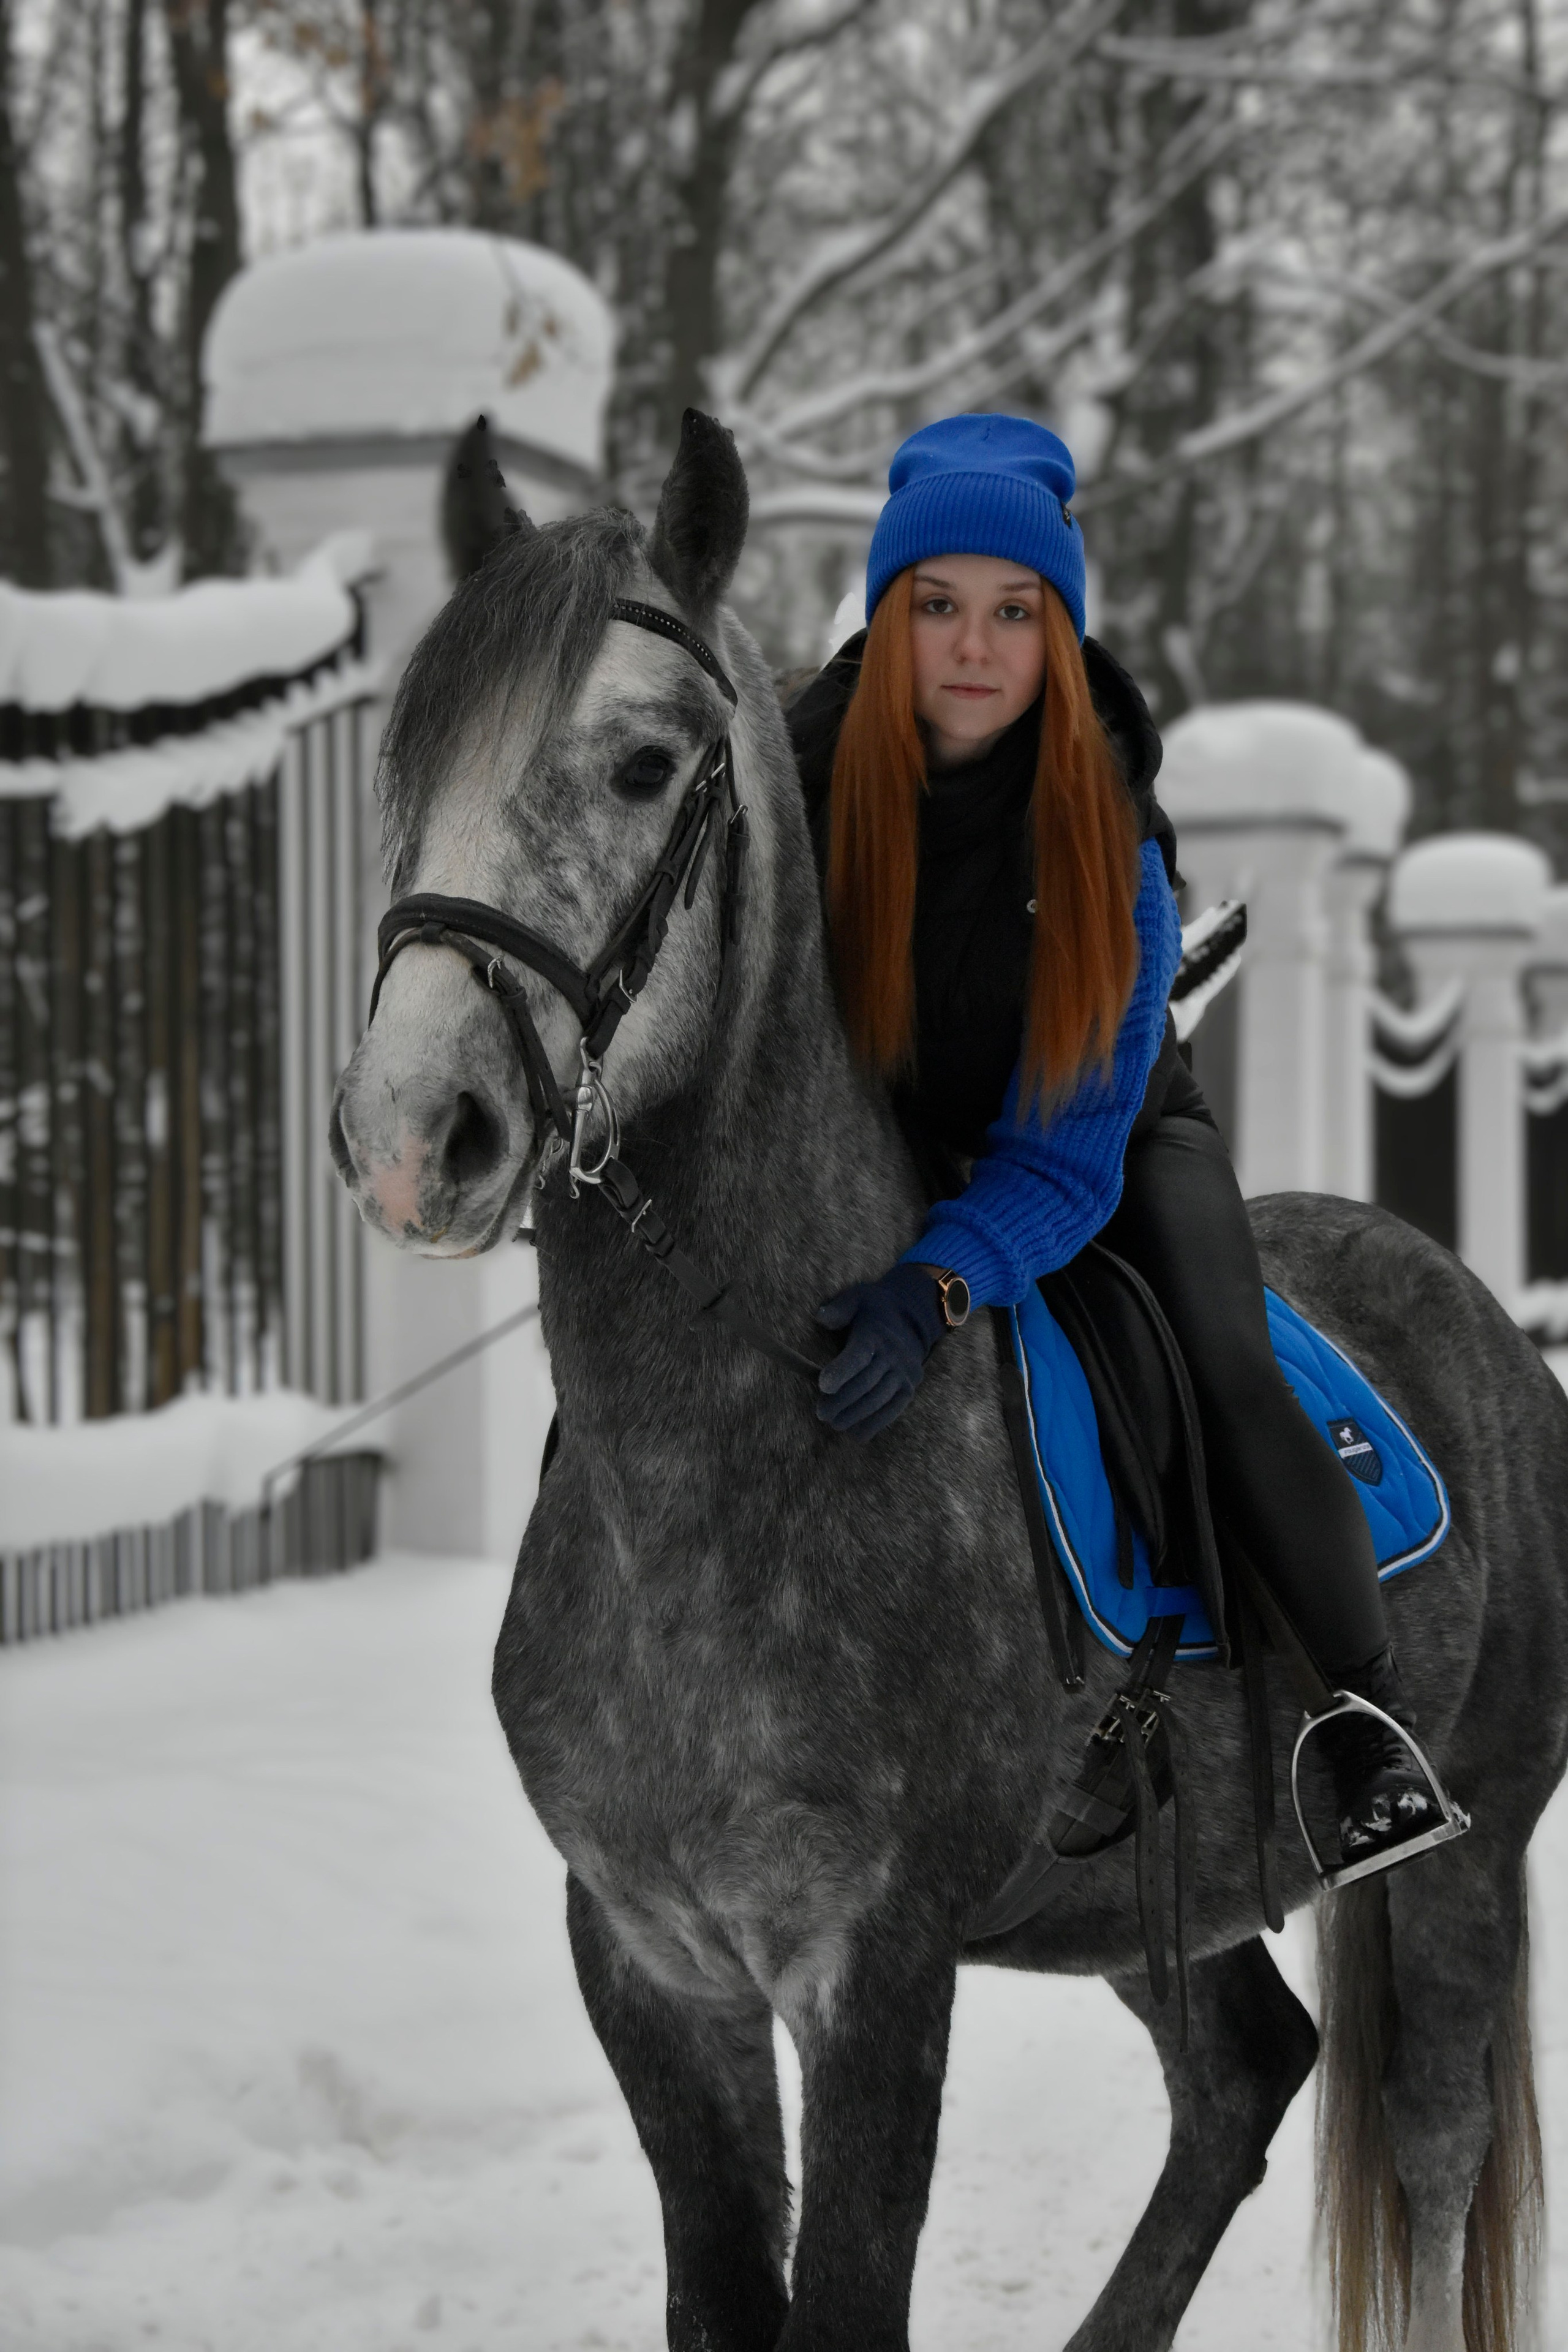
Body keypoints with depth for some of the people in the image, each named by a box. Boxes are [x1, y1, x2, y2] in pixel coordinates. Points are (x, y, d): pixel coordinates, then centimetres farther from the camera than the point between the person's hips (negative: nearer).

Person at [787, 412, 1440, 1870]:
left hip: (1113, 1131, -2)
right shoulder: (795, 778, -25)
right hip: (882, 1134, 3)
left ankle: (1371, 1713, -14)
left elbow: (1067, 1149, -30)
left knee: (1228, 1378, -25)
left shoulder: (1107, 832, -29)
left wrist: (937, 1288, -47)